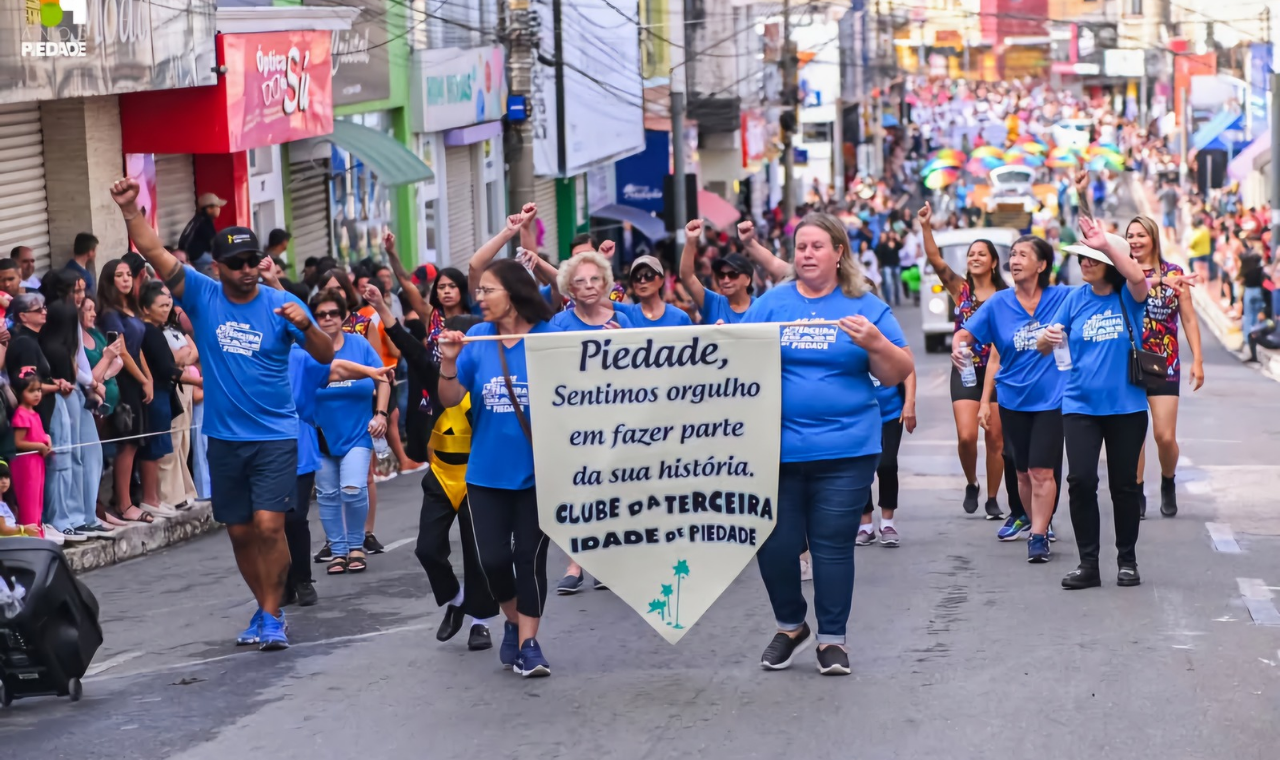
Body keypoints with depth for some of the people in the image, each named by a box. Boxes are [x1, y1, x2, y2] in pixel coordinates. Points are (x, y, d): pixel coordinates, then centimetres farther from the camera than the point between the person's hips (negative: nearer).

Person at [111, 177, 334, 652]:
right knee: (239, 533, 10)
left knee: (269, 525, -15)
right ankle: (267, 608, 28)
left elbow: (325, 356, -8)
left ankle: (272, 616, -5)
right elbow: (153, 251, -8)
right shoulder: (202, 296, -1)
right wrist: (130, 209, -20)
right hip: (224, 438, 3)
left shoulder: (281, 304, -5)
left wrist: (305, 325, -27)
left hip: (275, 435, -3)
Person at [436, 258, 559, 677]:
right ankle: (513, 620, 29)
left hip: (537, 470, -2)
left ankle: (528, 642, 13)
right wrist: (449, 361, -16)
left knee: (530, 557, 2)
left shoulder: (549, 337, -7)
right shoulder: (476, 338, 0)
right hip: (487, 472, 2)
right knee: (493, 558, 1)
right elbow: (451, 400, 0)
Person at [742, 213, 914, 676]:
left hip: (844, 450, -1)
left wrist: (875, 344, -16)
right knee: (774, 544, 4)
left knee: (833, 546, 2)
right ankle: (790, 625, 28)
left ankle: (832, 638, 16)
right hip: (776, 447, 1)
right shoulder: (770, 304, 8)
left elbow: (898, 374, 3)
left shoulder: (865, 307, 5)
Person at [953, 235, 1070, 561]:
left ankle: (1038, 535, -4)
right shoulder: (999, 303, -1)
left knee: (1042, 470, -10)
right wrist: (958, 346, -26)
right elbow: (966, 332, -4)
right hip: (1013, 398, 3)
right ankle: (1033, 518, 33)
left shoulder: (1062, 298, -5)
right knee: (1023, 471, 14)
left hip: (1051, 397, -3)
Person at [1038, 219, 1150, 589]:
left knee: (1124, 484, 7)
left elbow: (1137, 278, -27)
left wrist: (1107, 244, -31)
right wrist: (1048, 338, -18)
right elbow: (1044, 347, 5)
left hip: (1126, 406, -2)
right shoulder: (1076, 298, 5)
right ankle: (1087, 563, -1)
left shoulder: (1127, 298, -2)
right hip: (1080, 405, 2)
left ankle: (1127, 561, 21)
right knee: (1081, 480, -9)